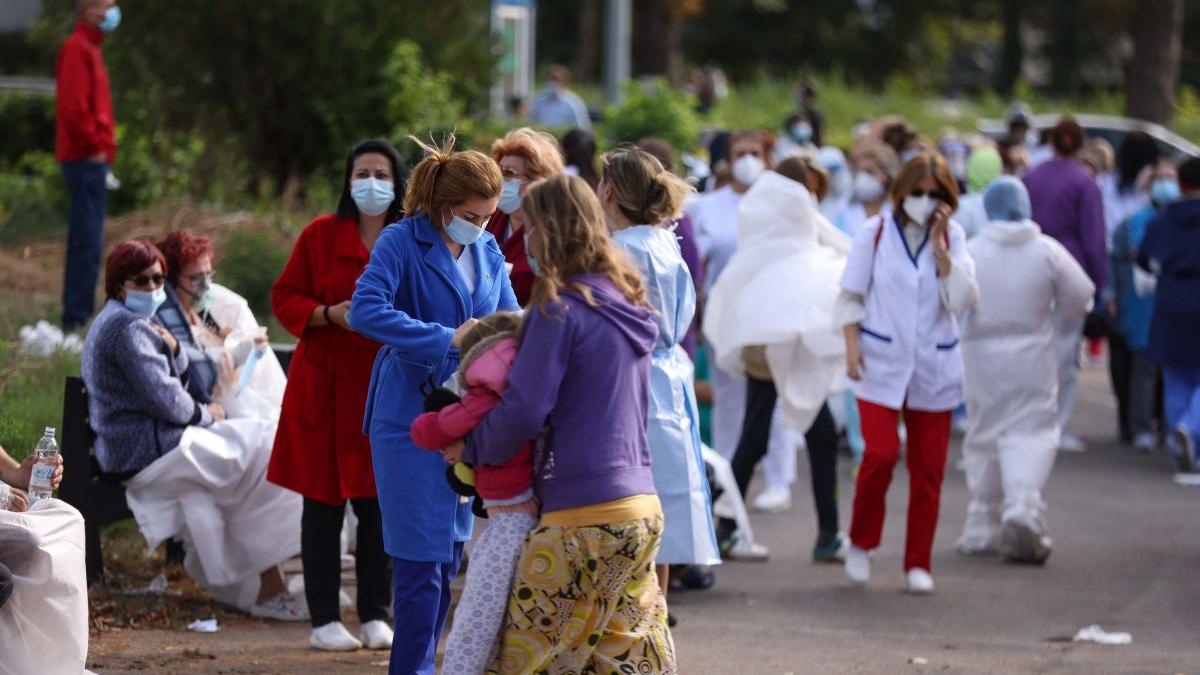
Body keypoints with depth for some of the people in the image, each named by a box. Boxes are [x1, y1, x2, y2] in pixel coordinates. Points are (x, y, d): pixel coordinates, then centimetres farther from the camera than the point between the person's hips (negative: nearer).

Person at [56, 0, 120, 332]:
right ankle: (77, 319, -9)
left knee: (86, 241, 13)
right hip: (86, 158, -10)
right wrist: (94, 146, -18)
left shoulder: (89, 47, 19)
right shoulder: (78, 48, -12)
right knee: (87, 241, -10)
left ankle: (77, 315, 17)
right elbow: (73, 106, -22)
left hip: (91, 158, 10)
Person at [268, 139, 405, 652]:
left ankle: (375, 617, 12)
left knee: (380, 503, 2)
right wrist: (330, 314, -15)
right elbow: (284, 298, 2)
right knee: (324, 503, 0)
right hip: (325, 384, -2)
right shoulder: (320, 234, 0)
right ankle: (324, 621, 5)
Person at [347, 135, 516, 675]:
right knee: (421, 560, -7)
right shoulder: (403, 241, -10)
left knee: (448, 556, 12)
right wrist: (446, 339, -26)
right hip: (411, 420, -7)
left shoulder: (488, 252, 10)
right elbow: (365, 310, -24)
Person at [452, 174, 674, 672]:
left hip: (584, 517, -8)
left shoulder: (559, 309, -11)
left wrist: (472, 449, 2)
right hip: (641, 507, 8)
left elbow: (525, 410, -15)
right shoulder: (625, 306, 14)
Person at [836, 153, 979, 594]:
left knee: (928, 468, 2)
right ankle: (861, 544, 7)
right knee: (881, 453, -16)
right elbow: (851, 295, 5)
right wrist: (852, 346, -6)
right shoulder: (875, 233, 1)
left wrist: (940, 248, -13)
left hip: (934, 367, 2)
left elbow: (963, 299, -7)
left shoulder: (952, 237, 5)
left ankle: (918, 563, 13)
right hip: (881, 364, -2)